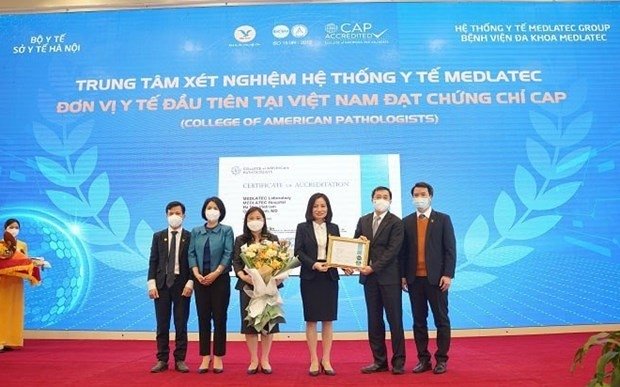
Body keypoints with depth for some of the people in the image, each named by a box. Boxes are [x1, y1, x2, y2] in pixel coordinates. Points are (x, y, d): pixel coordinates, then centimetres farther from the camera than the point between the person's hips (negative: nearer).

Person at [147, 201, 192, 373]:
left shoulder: (190, 237, 2)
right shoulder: (158, 236, 8)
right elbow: (153, 261, 5)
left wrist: (190, 283, -10)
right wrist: (151, 284, -4)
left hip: (182, 284, -2)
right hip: (162, 284, 2)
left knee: (181, 324, 3)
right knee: (162, 324, 6)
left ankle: (180, 360, 12)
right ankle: (162, 360, 14)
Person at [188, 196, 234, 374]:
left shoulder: (226, 230, 1)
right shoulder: (196, 231, 9)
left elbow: (228, 254, -6)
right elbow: (192, 254, 4)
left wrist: (215, 274, -15)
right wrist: (197, 274, -10)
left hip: (220, 279, -2)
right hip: (200, 280, 3)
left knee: (219, 318, 1)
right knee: (203, 318, 5)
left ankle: (218, 358, 9)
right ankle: (205, 358, 12)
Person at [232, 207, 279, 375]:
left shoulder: (273, 239, 5)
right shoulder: (240, 240, 6)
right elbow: (236, 262, -1)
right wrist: (244, 276, -19)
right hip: (247, 285, 0)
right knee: (249, 321, 3)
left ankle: (265, 359, 16)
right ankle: (254, 360, 15)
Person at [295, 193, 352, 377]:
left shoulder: (334, 228, 10)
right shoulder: (302, 227, 2)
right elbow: (298, 252, -6)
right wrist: (314, 265, -19)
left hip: (330, 277, 2)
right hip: (310, 277, -2)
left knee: (328, 320, 5)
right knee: (311, 320, 3)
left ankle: (326, 360, 13)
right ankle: (314, 361, 11)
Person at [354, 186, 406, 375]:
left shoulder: (396, 223, -5)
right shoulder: (363, 220, 12)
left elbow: (392, 250, -12)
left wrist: (373, 267, -17)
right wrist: (359, 241, -6)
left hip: (389, 276, -5)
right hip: (369, 276, 5)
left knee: (395, 320, 1)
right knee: (374, 321, 9)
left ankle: (398, 361, 9)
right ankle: (379, 361, 17)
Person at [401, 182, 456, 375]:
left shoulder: (443, 219, 2)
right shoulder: (406, 221, 10)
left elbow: (450, 249, -3)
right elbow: (403, 251, 8)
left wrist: (448, 275, -10)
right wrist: (402, 275, 2)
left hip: (436, 278, -3)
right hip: (414, 279, 3)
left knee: (441, 320, 3)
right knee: (419, 321, 8)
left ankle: (442, 360, 13)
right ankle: (423, 359, 16)